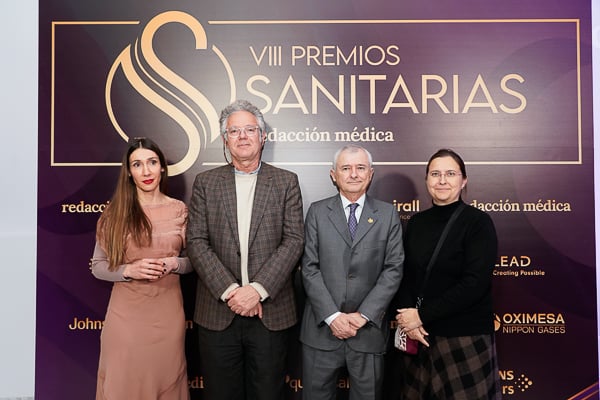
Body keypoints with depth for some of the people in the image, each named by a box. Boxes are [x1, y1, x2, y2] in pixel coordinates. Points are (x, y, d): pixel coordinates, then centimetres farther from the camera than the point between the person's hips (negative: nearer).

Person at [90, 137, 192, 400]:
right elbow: (97, 266, 2)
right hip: (126, 312, -1)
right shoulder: (115, 212, -2)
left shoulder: (179, 210, 1)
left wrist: (174, 264, -12)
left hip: (167, 311, 1)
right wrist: (128, 270, -16)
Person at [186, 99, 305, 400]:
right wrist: (229, 291, -12)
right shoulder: (205, 182, 6)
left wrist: (258, 290, -14)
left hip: (271, 311, 0)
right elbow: (196, 242, -2)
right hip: (218, 312, 1)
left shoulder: (286, 182, 4)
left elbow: (294, 241, -4)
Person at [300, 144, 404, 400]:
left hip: (369, 329, 0)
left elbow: (393, 269, -2)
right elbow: (310, 268, -2)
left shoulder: (388, 215, 5)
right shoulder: (317, 211, 4)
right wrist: (332, 316, -11)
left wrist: (363, 315, -10)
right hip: (322, 328, 0)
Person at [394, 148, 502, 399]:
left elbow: (475, 283, -16)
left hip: (465, 337, -4)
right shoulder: (416, 222, 6)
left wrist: (422, 315, -15)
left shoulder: (478, 222, -8)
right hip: (420, 335, 4)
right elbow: (405, 276, 7)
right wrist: (409, 318, -10)